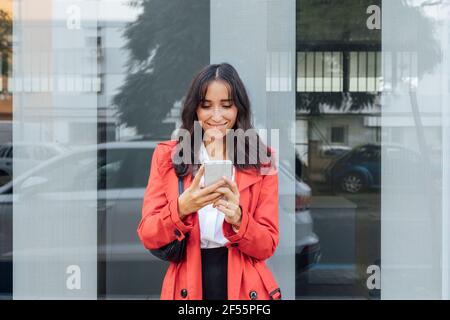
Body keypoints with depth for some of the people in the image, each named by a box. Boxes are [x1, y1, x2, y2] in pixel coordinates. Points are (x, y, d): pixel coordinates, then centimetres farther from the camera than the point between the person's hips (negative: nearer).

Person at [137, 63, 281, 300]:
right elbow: (147, 236, -6)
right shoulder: (167, 155, -2)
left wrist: (237, 219, -24)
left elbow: (267, 246, -4)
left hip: (244, 287, 0)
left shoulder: (262, 160, -2)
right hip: (186, 287, 0)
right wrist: (181, 208, -25)